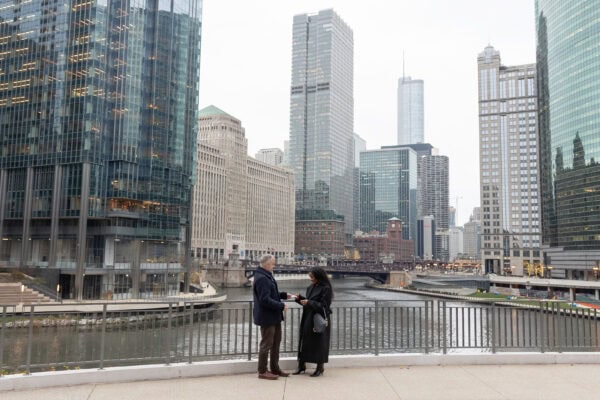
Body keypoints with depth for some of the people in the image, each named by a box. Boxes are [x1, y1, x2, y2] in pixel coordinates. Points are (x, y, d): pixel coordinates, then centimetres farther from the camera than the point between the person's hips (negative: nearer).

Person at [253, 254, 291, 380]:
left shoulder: (267, 276, 13)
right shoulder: (261, 278, -21)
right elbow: (265, 300, -26)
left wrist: (284, 295, 10)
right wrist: (281, 306, -19)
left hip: (274, 316, 11)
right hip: (266, 317, -11)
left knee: (276, 342, 18)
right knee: (266, 344, 0)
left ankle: (275, 368, 29)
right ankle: (262, 371, 11)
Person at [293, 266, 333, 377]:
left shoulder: (326, 289, -14)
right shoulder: (311, 287, 9)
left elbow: (324, 306, -18)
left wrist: (309, 303, -23)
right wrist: (300, 298, -2)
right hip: (307, 319, 7)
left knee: (318, 343, 3)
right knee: (305, 341, 10)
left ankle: (320, 368, 17)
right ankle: (302, 366, 21)